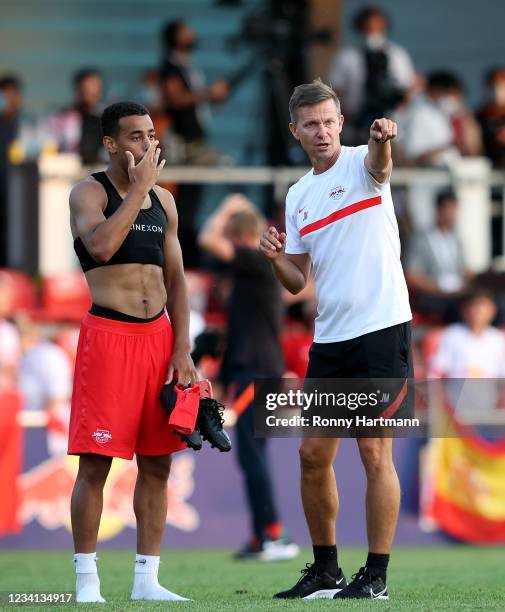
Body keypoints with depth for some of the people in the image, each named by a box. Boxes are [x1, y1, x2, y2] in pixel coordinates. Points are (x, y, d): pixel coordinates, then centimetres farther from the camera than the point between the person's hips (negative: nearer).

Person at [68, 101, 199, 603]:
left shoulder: (163, 200, 15)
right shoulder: (89, 192, -2)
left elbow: (175, 278, 15)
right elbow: (102, 246, -23)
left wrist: (182, 348, 6)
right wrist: (139, 188, -16)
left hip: (159, 334, 6)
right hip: (108, 334, -6)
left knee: (156, 463, 6)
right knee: (96, 462, -6)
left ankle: (147, 579, 12)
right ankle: (87, 581, -1)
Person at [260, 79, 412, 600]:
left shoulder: (360, 163, -4)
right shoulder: (297, 195, 15)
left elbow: (379, 168, -31)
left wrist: (381, 141, -54)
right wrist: (276, 258, -5)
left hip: (381, 328, -7)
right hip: (329, 338, 7)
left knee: (374, 452, -6)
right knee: (313, 454, 7)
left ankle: (376, 575, 1)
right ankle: (325, 571, 20)